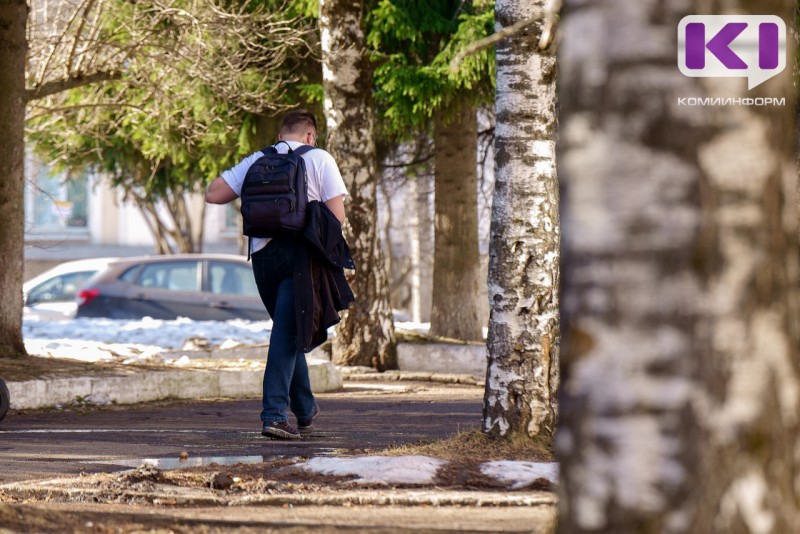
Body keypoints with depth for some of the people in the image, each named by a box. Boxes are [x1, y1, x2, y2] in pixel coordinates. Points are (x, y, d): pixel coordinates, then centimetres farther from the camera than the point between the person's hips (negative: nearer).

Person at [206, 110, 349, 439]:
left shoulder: (255, 162, 10)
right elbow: (337, 215, -4)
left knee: (286, 330, 18)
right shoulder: (319, 159, 1)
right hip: (300, 254, -4)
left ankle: (305, 409, 26)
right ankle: (274, 414, -15)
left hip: (262, 254, 4)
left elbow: (213, 195, 6)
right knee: (287, 334, -5)